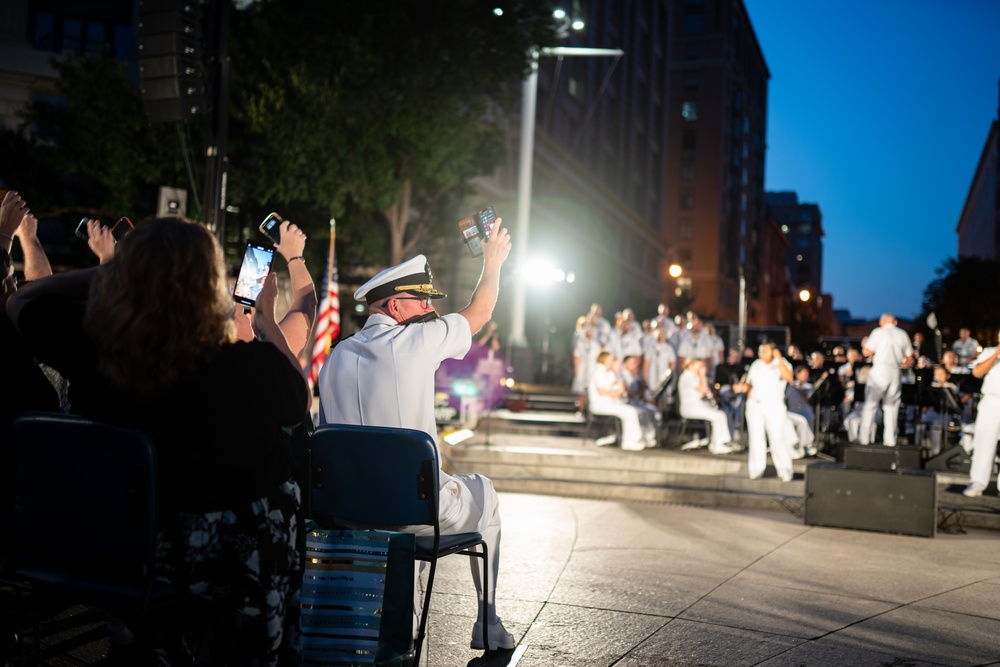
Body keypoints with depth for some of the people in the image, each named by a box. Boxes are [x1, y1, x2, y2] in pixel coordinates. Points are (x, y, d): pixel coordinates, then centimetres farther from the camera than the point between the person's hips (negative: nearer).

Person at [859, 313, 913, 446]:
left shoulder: (878, 332, -1)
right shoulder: (903, 334, 11)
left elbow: (866, 352, -8)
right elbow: (910, 359, 11)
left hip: (879, 370, -3)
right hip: (895, 372, 3)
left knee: (870, 404, 2)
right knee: (891, 406, 10)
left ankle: (864, 437, 1)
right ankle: (890, 439, 7)